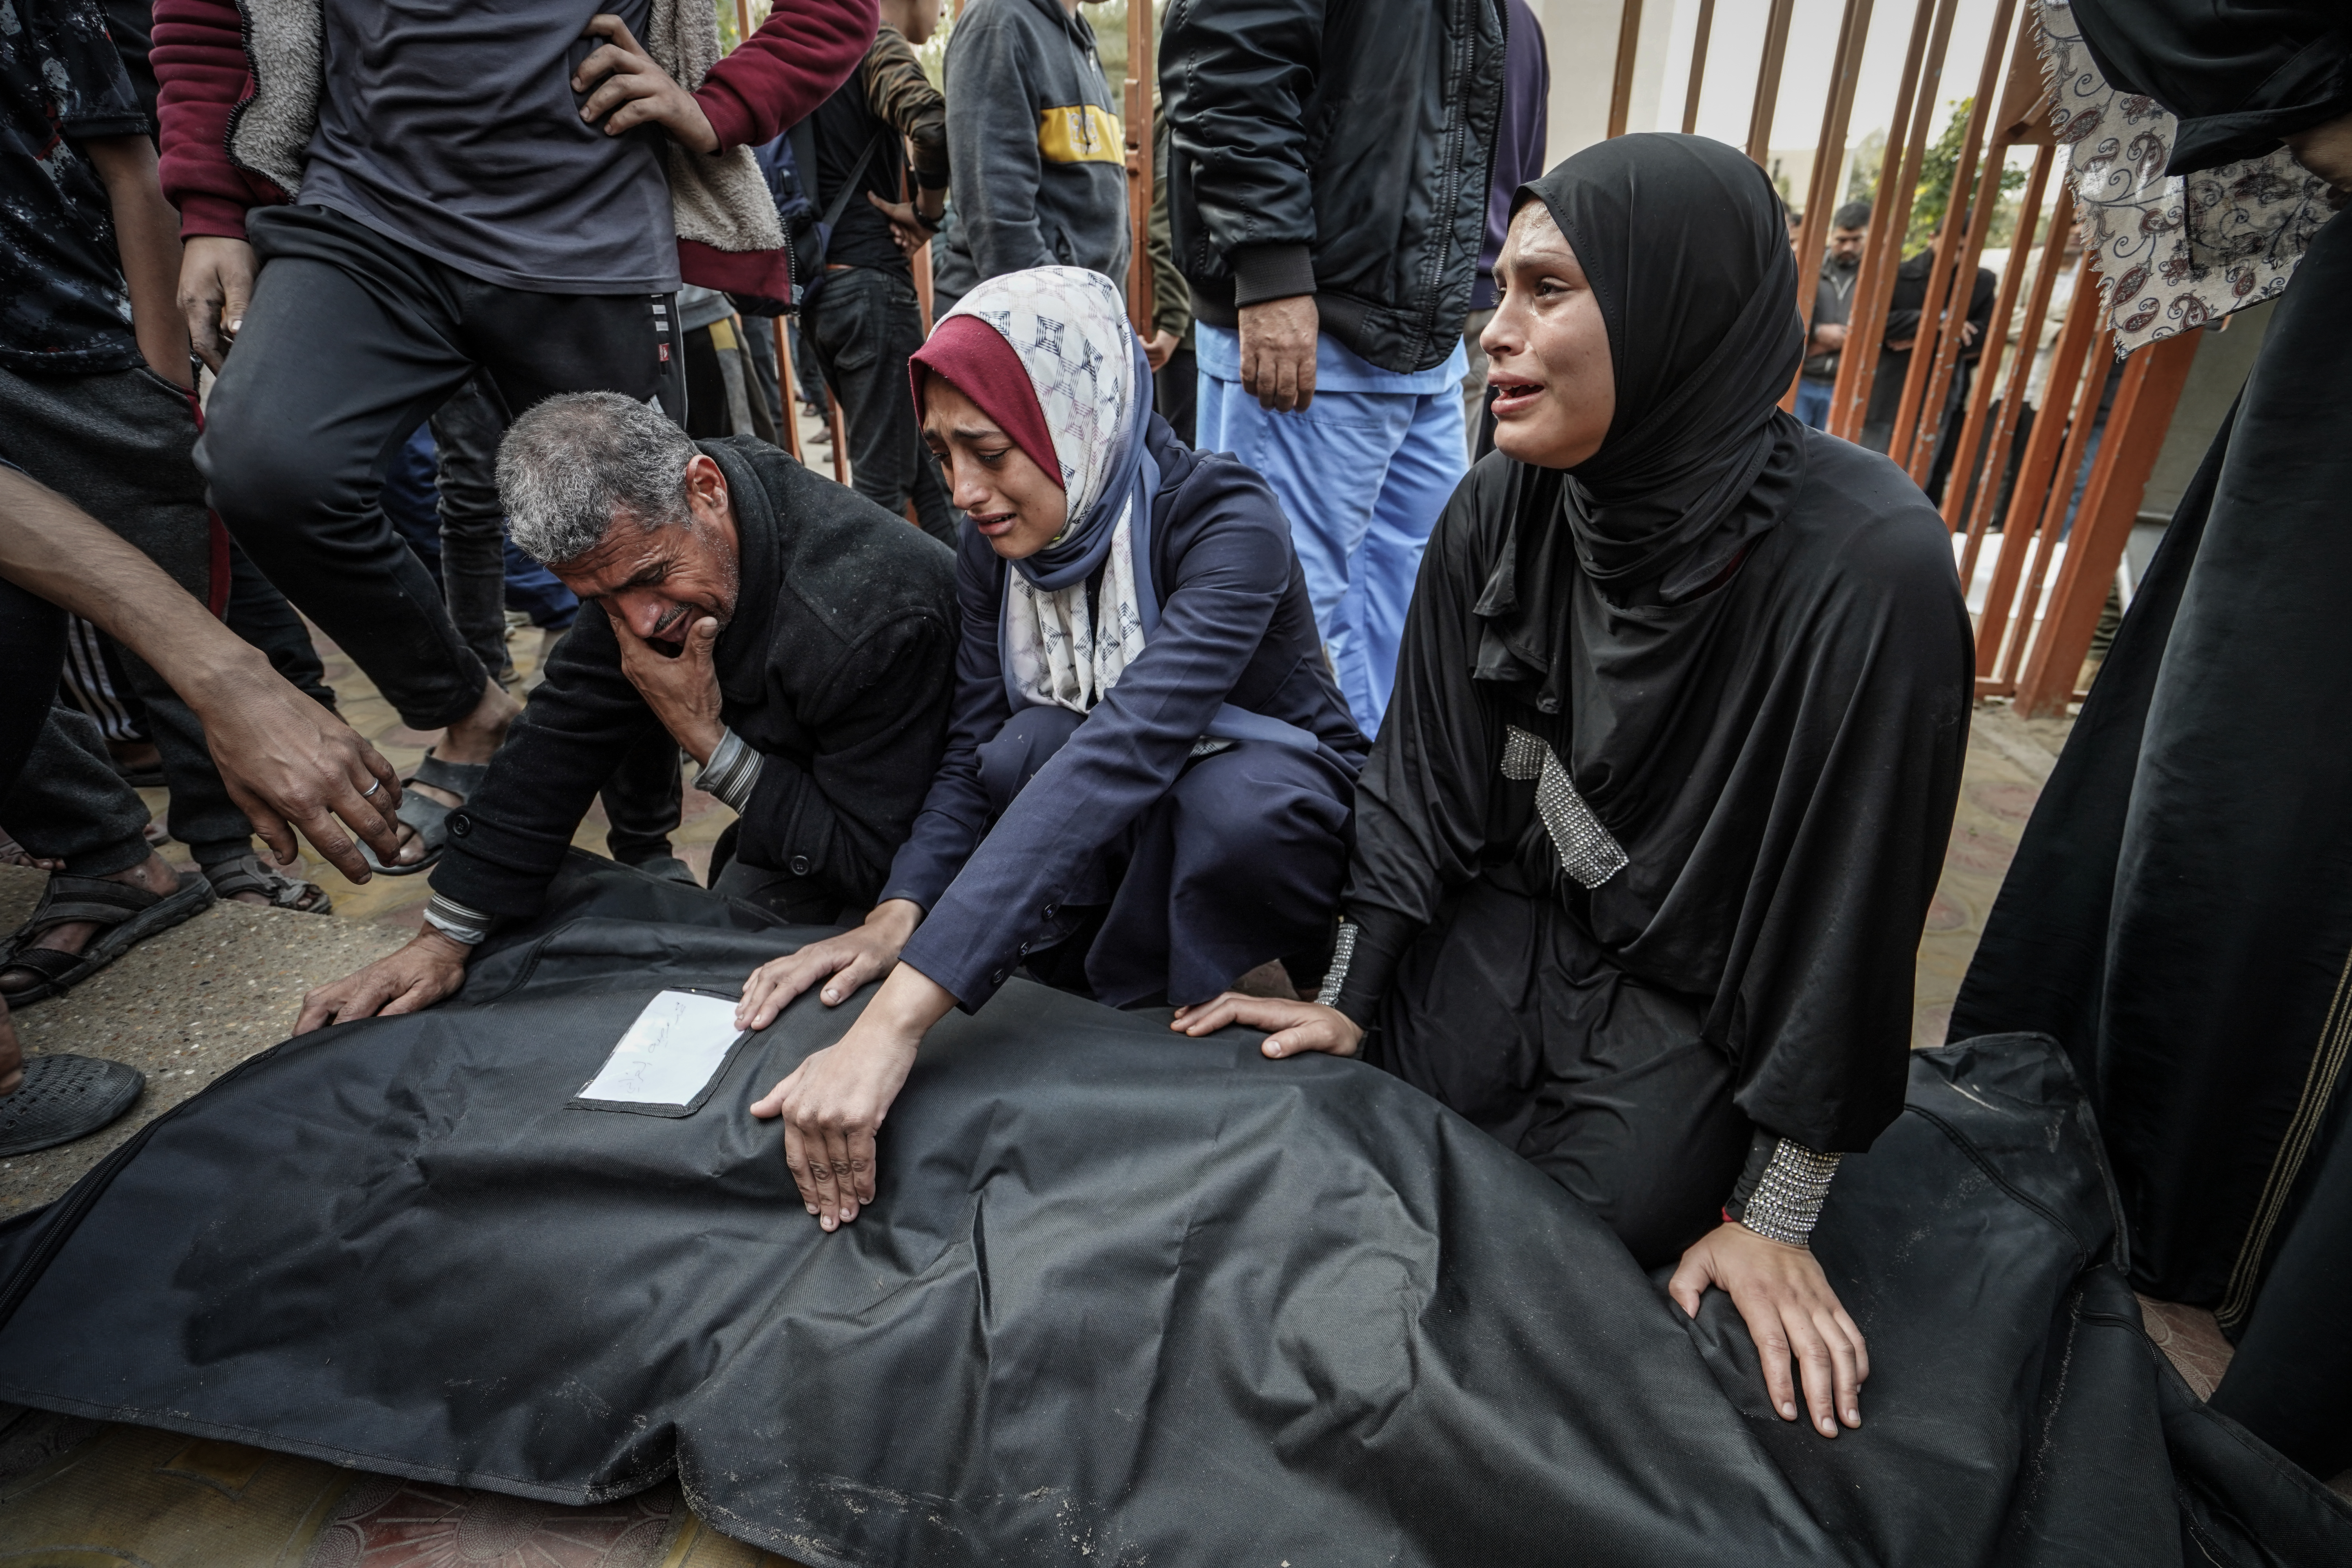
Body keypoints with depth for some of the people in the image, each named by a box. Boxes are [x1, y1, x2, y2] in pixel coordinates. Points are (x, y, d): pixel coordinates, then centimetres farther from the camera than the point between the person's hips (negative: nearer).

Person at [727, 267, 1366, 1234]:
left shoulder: (1223, 521, -29)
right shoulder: (997, 542, -9)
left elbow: (1123, 751, -43)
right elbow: (974, 754, -9)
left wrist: (899, 1016, -51)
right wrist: (897, 916, -30)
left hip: (1279, 811, -4)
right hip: (1133, 830, 5)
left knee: (1229, 803, -39)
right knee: (1035, 741, -28)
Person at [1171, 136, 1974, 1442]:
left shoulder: (1868, 569, -28)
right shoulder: (1499, 509, -13)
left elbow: (1853, 905, -20)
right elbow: (1423, 772, -4)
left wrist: (1775, 1219, -13)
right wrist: (1348, 999, -2)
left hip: (1698, 998, -3)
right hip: (1511, 914, 4)